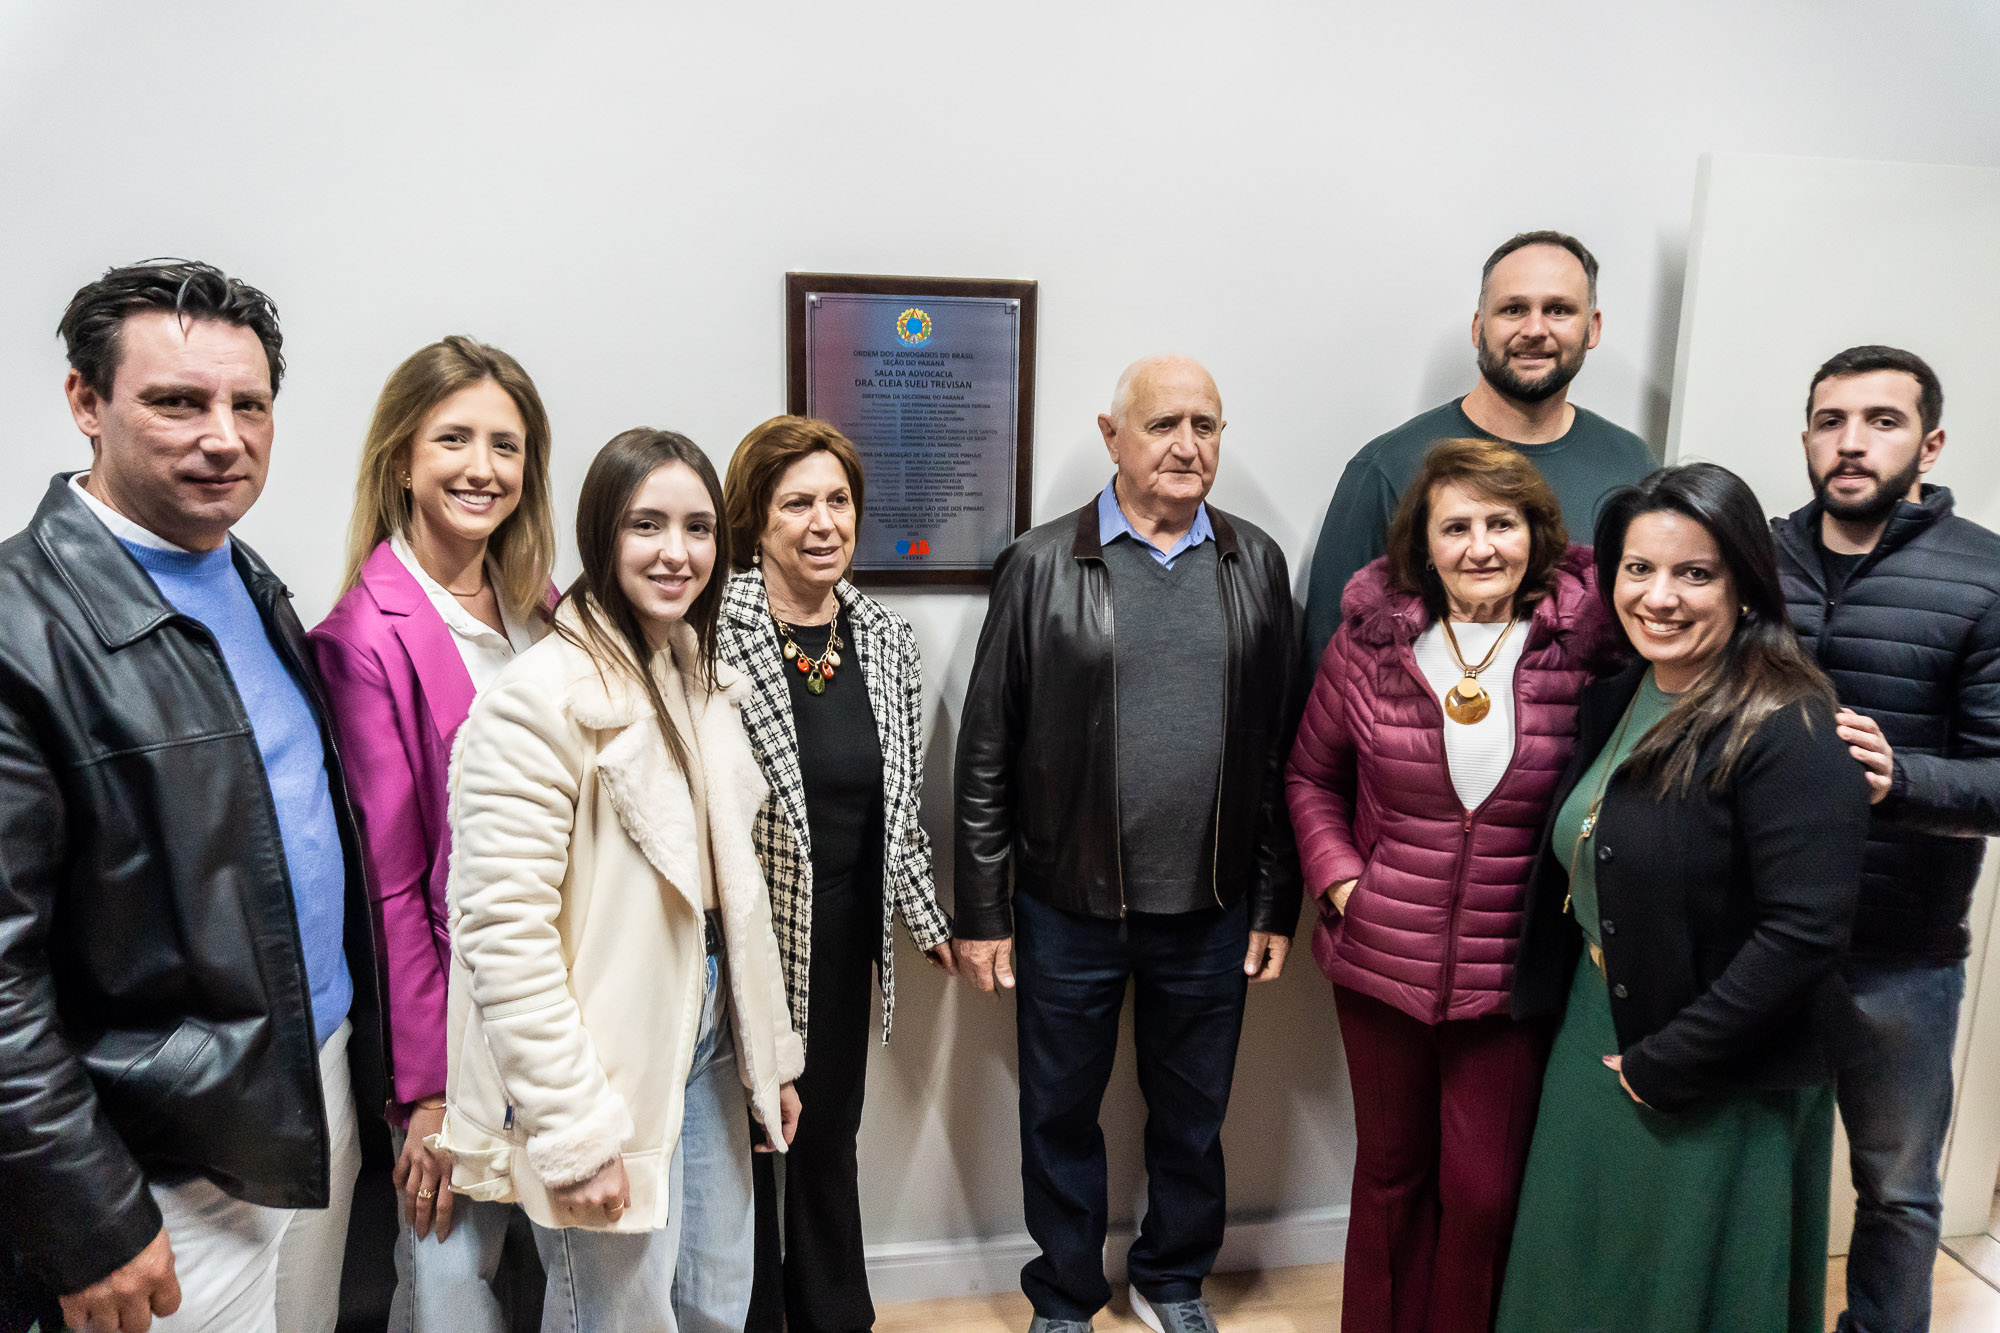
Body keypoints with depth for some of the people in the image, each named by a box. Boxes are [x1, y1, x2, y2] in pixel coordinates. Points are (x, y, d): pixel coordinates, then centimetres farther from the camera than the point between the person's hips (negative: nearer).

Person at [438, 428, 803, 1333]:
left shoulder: (704, 682, 8)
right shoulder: (539, 699, -18)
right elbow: (504, 935, -21)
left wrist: (772, 1054, 14)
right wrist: (573, 1133, -20)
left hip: (707, 1052, 8)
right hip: (604, 1075, -7)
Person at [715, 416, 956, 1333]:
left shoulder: (886, 639, 3)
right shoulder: (712, 635, -15)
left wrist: (930, 922, 14)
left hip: (846, 947, 5)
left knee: (829, 1139, 20)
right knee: (748, 1146, 11)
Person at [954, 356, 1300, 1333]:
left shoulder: (1257, 565, 2)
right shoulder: (1041, 566, -6)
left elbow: (1281, 748, 4)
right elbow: (985, 754, -5)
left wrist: (1276, 903, 3)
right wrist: (981, 913, -5)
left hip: (1211, 913, 2)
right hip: (1068, 910, -2)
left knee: (1192, 1115, 19)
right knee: (1060, 1116, 15)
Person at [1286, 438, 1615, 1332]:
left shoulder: (1586, 646, -8)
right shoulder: (1370, 641, -4)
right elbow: (1312, 774, 6)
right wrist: (1339, 880, -5)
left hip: (1513, 973, -1)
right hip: (1380, 958, 2)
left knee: (1485, 1191, 8)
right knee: (1390, 1167, 20)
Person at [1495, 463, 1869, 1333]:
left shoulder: (1787, 731, -21)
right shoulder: (1613, 704, 2)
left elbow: (1804, 929, -24)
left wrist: (1665, 1064, -18)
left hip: (1720, 1087, -6)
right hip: (1597, 1037, 7)